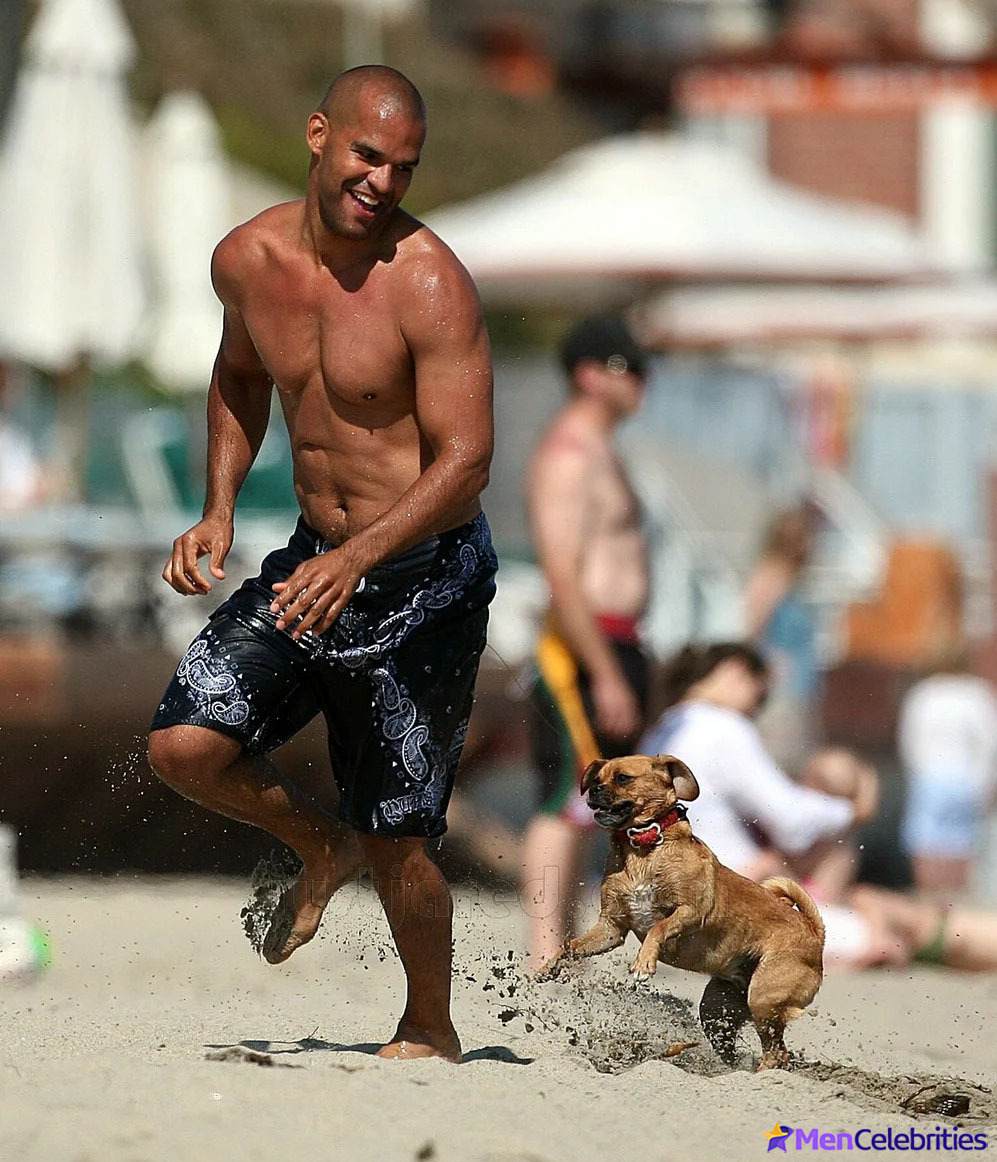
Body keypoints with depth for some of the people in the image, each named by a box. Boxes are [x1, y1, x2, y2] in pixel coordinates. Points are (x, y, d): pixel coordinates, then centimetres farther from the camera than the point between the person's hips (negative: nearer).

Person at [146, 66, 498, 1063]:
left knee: (393, 841, -1)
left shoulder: (428, 285, -20)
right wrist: (218, 513, 8)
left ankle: (429, 1027, 25)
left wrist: (357, 559, -36)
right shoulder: (247, 259, -2)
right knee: (183, 747, -9)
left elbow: (464, 462, -23)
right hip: (313, 564, 6)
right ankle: (319, 848, 22)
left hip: (424, 580, -5)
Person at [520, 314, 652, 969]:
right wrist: (607, 675, -23)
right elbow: (563, 576, -21)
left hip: (612, 649, 11)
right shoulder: (569, 455, -14)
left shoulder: (597, 453, 20)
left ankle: (560, 956, 14)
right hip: (586, 652, -11)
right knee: (565, 806, -11)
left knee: (577, 813, 11)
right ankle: (545, 962, -13)